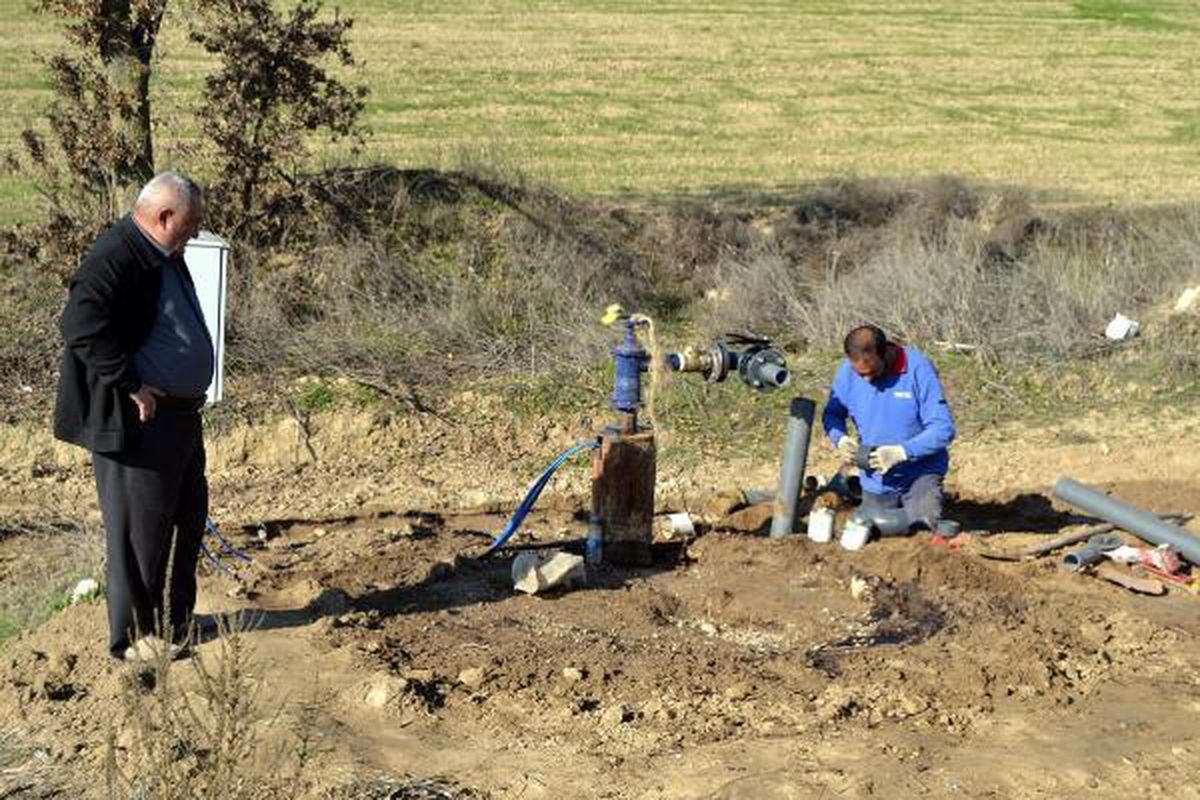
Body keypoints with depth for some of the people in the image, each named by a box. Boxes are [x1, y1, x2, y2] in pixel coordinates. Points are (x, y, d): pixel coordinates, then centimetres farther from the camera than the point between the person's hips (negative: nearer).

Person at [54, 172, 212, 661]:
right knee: (140, 530, 0)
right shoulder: (115, 258, -19)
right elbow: (82, 327, -31)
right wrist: (130, 385, -26)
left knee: (189, 519, 19)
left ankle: (176, 619, 34)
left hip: (180, 415, 10)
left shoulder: (166, 256, 12)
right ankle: (134, 636, 13)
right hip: (138, 422, -10)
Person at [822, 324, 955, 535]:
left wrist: (901, 452, -30)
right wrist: (840, 439, -16)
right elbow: (832, 414, 6)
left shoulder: (918, 368, -21)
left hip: (921, 472, -3)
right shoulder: (847, 372, -10)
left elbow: (943, 429, -20)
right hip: (877, 478, 3)